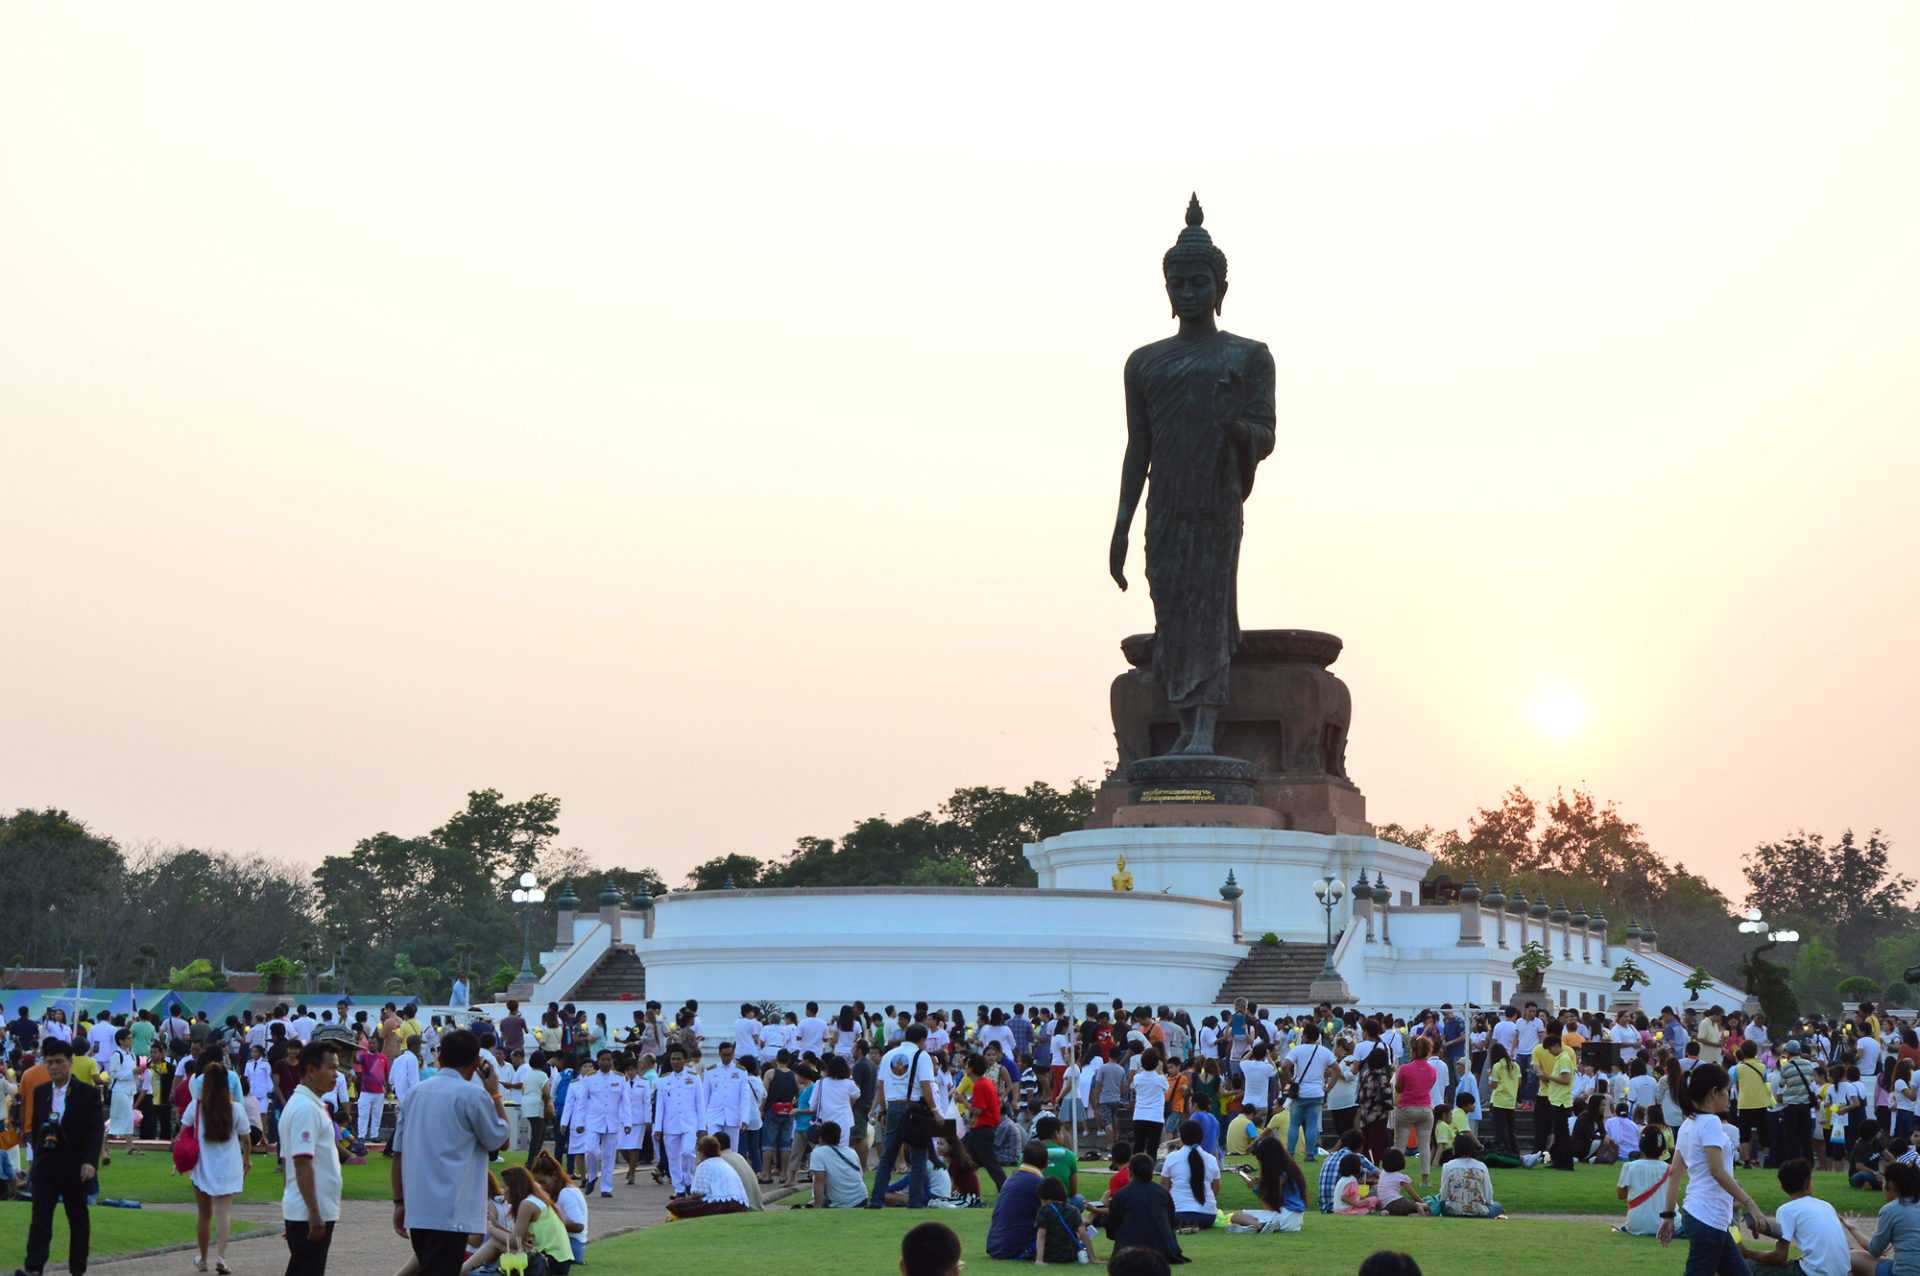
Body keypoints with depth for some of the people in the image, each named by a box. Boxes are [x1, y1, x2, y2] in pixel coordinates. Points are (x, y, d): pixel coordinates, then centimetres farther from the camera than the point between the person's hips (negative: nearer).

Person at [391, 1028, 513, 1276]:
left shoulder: (415, 1093, 9)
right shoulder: (472, 1095, -8)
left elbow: (398, 1153, 9)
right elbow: (500, 1140, 2)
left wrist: (399, 1202, 14)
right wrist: (495, 1093, 10)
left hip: (417, 1208, 6)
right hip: (451, 1211, -6)